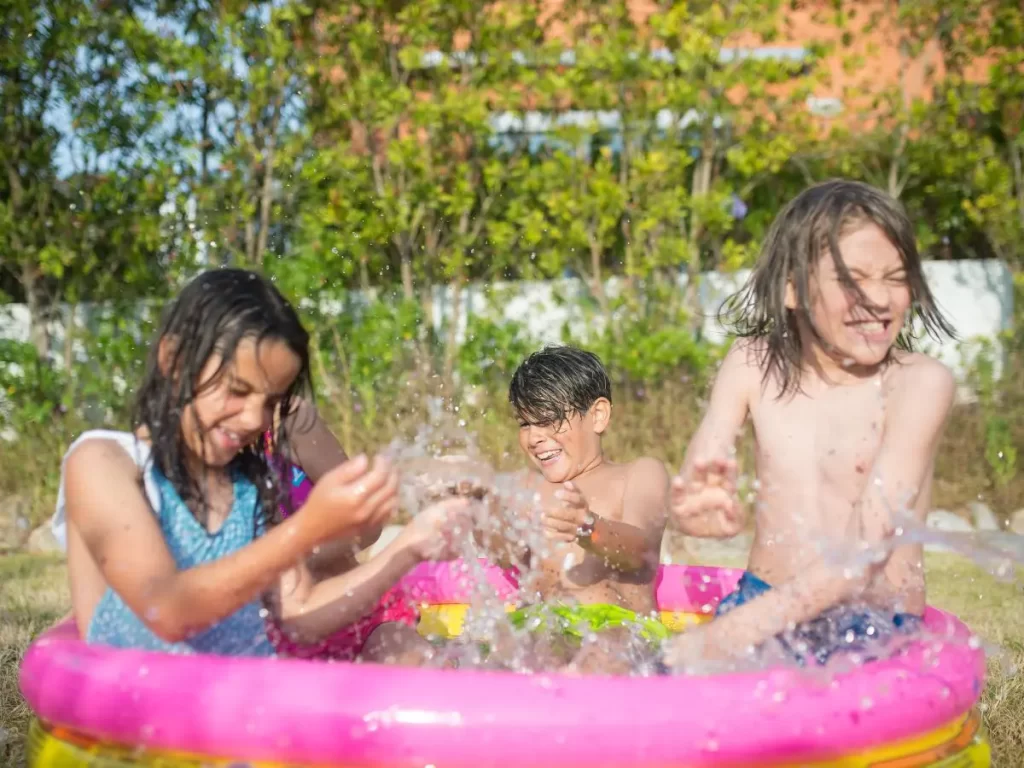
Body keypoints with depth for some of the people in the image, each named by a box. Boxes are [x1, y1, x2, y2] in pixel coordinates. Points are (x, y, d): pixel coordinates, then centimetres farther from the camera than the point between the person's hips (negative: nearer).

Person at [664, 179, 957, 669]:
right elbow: (688, 492, -8)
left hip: (875, 632, -2)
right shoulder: (753, 364, 1)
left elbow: (868, 547, -18)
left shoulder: (920, 383, -11)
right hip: (763, 609, 3)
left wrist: (733, 632, -26)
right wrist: (698, 505, -34)